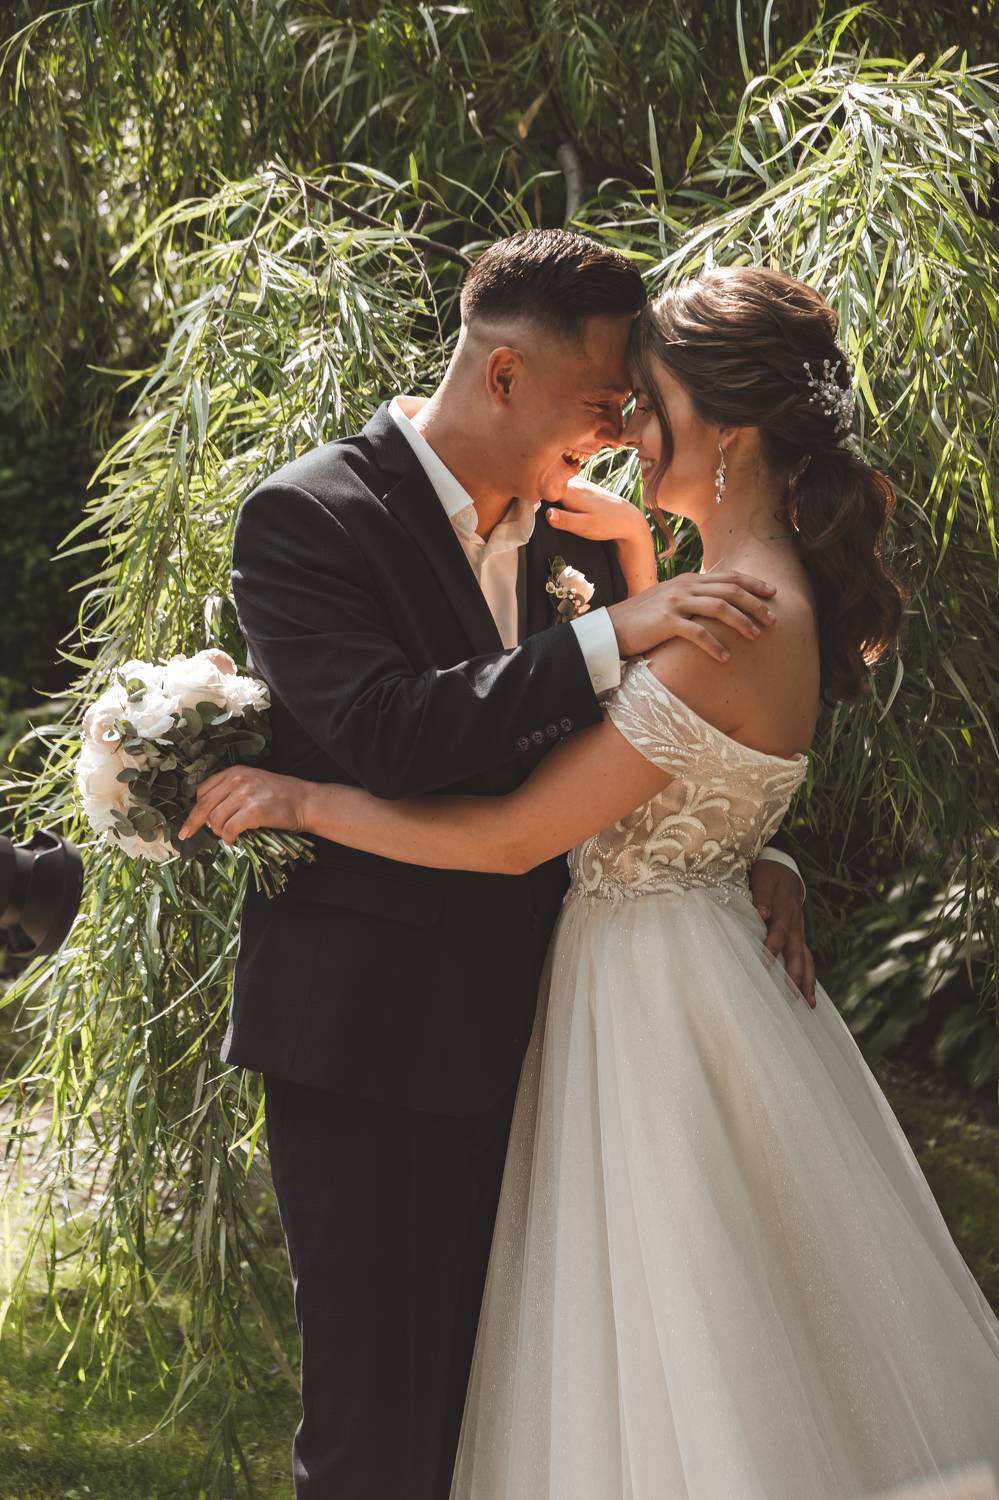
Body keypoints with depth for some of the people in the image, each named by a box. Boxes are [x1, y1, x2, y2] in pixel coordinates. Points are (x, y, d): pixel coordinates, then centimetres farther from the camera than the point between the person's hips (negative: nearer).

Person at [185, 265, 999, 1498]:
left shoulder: (729, 635, -25)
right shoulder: (769, 588, 4)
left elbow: (514, 837, -22)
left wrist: (299, 800, -16)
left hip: (660, 999, -10)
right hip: (668, 957, 10)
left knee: (686, 1364, 3)